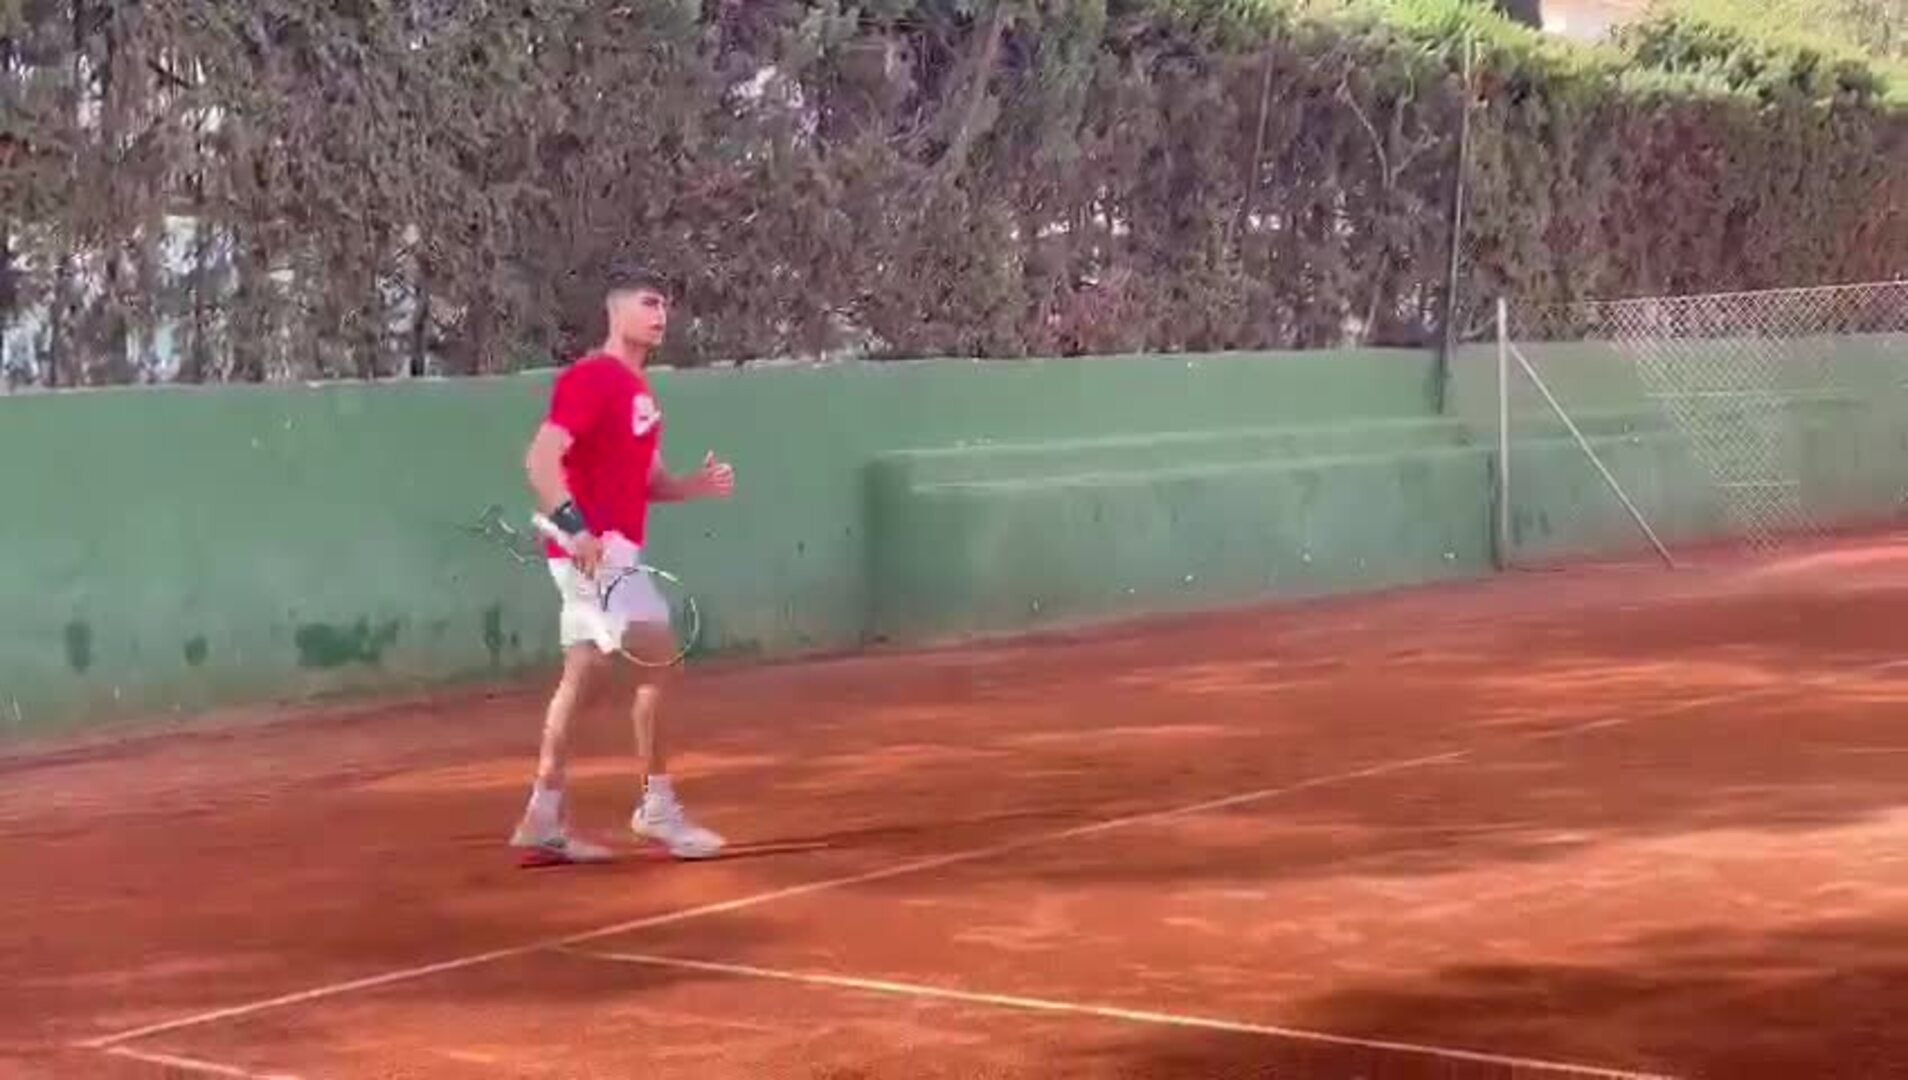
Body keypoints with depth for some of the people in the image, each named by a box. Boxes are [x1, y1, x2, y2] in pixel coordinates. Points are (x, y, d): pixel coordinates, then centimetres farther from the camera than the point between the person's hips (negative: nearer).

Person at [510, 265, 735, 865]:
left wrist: (698, 485, 1)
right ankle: (658, 807, -3)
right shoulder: (590, 378, -13)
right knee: (657, 656, -11)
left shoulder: (640, 390, 16)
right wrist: (576, 528, -32)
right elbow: (540, 460, -21)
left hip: (612, 550, 10)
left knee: (580, 676, 10)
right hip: (593, 548, -10)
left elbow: (647, 483, 21)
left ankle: (543, 822, 13)